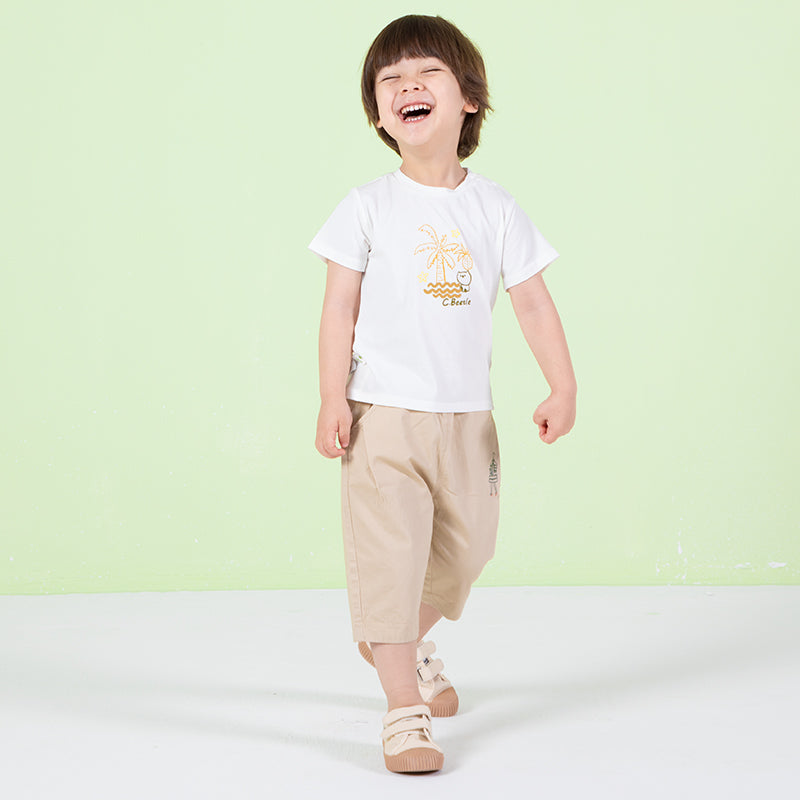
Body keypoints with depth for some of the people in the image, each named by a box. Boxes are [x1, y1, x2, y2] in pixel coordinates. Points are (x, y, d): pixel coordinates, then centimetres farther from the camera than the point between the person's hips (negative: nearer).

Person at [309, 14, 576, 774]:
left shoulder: (495, 207, 2)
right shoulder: (368, 207, -4)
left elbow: (533, 303, 3)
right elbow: (339, 307, -5)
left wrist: (562, 387, -5)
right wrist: (333, 400, -12)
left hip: (465, 419, 4)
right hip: (382, 415, -3)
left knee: (464, 550, 16)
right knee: (388, 555, -8)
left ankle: (401, 643, 43)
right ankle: (405, 714, -1)